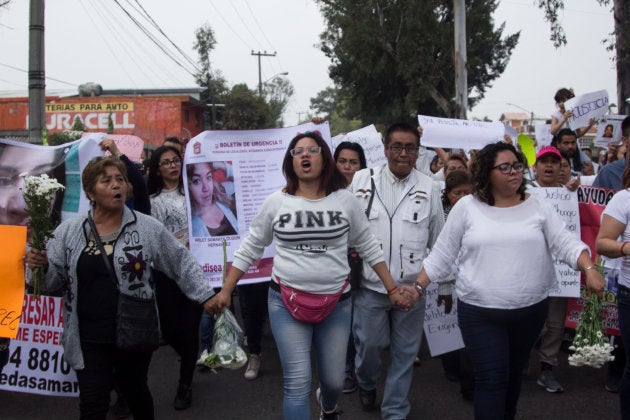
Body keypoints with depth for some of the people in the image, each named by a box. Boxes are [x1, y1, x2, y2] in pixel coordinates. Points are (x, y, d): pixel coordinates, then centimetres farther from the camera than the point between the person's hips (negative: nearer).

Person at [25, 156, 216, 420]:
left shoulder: (148, 228, -3)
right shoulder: (69, 231, 2)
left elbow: (181, 263, 3)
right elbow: (56, 279, 6)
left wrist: (205, 296, 0)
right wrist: (40, 264, -14)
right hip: (89, 340, 1)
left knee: (136, 391, 18)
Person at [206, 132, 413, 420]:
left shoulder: (344, 200, -1)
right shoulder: (275, 202, -2)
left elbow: (369, 248, 8)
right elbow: (249, 249, 6)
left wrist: (393, 290, 6)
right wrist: (226, 291, 3)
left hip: (336, 303, 1)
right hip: (286, 302, -1)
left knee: (334, 380, 13)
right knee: (297, 383, -6)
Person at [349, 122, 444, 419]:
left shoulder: (429, 188, 1)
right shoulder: (362, 180, -2)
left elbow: (439, 241, 9)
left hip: (412, 287, 1)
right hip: (370, 284, -1)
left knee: (404, 352, 10)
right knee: (369, 344, 11)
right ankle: (366, 383, 44)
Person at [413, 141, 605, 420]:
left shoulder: (537, 207, 1)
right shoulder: (467, 207, -4)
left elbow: (566, 244, -4)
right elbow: (441, 255, 0)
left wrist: (590, 269, -22)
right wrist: (418, 287, -7)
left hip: (530, 310, 3)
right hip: (479, 312, -3)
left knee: (513, 374, 19)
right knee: (491, 379, -3)